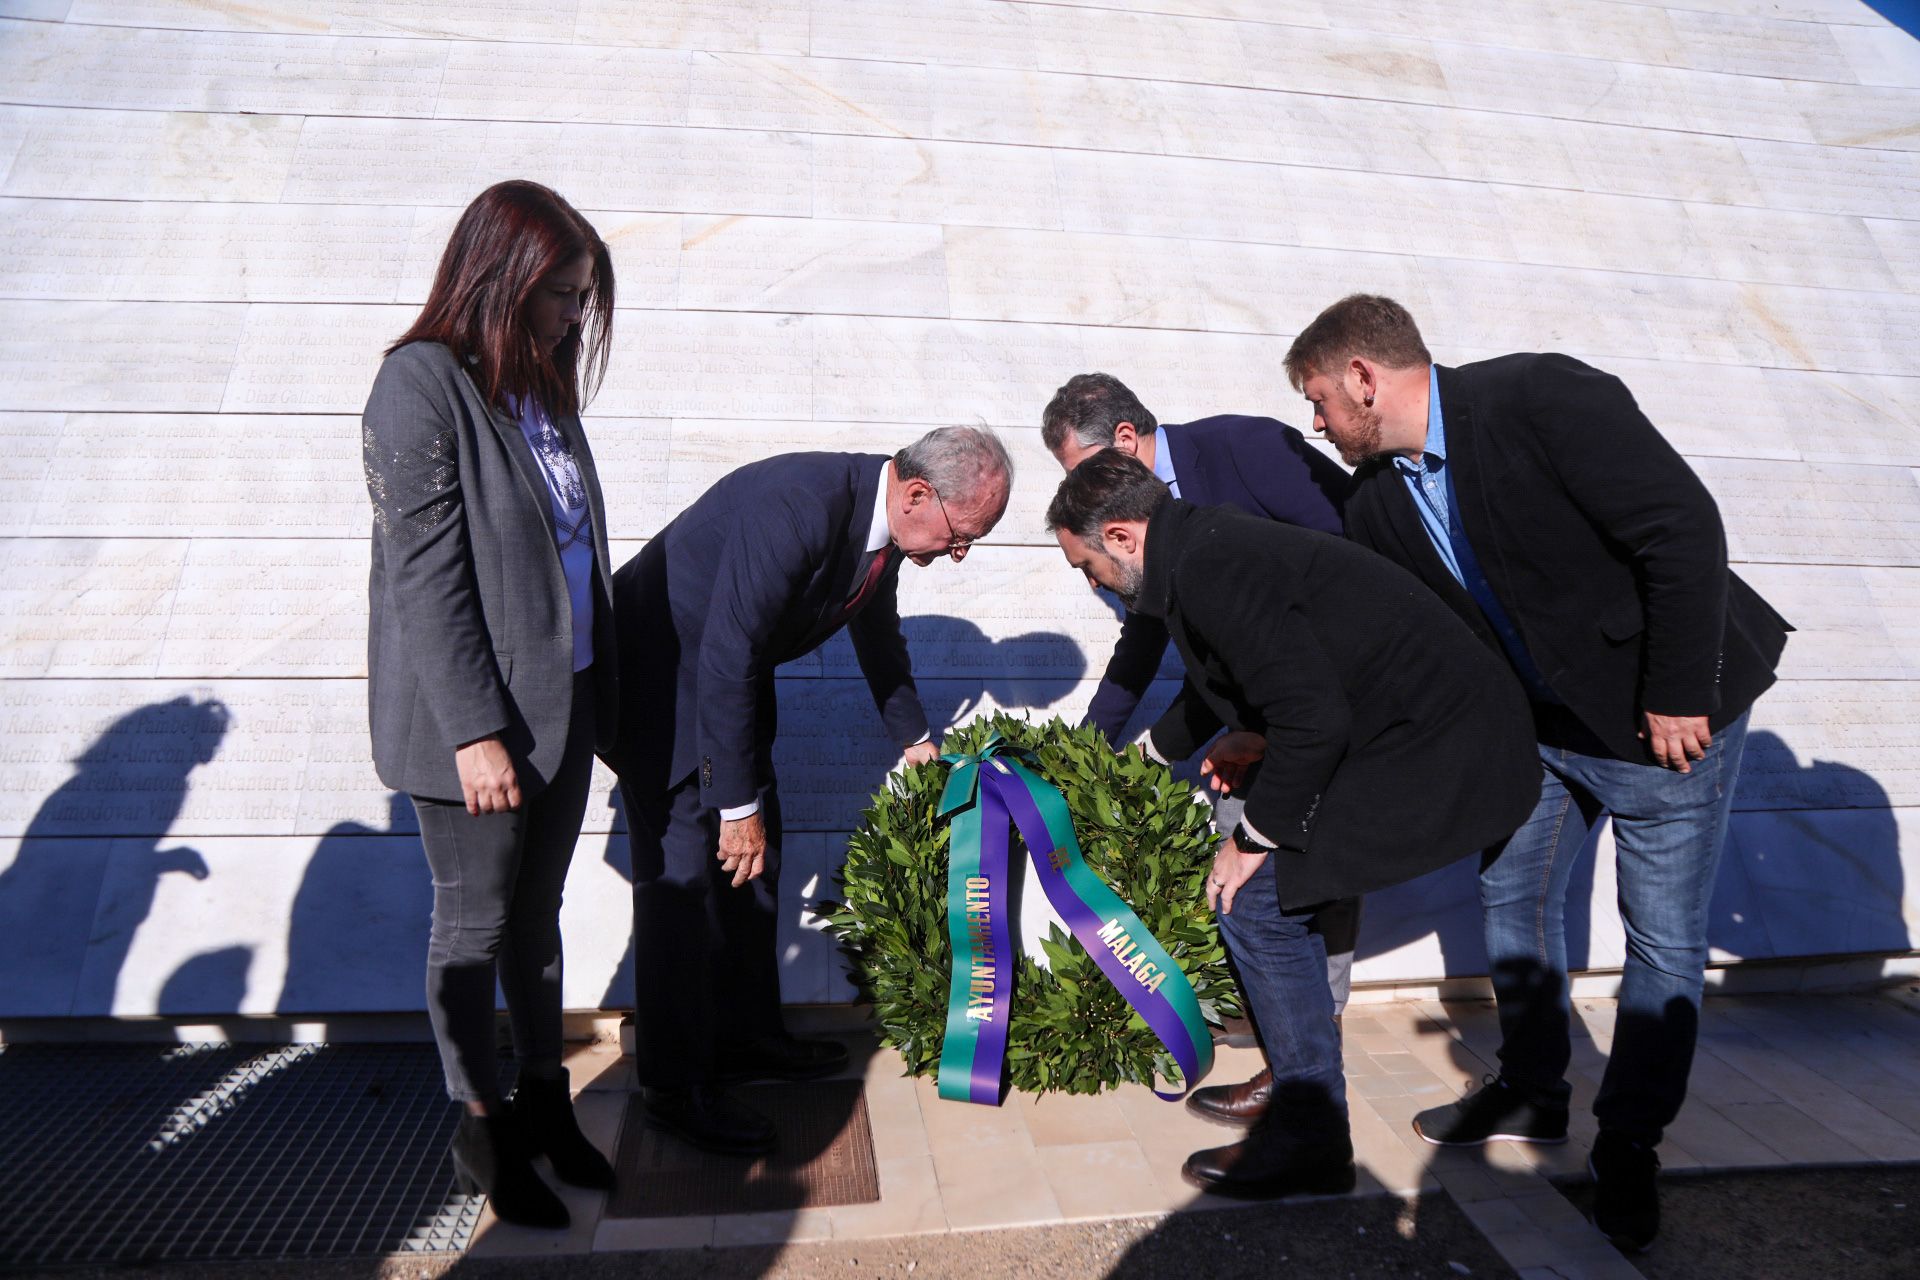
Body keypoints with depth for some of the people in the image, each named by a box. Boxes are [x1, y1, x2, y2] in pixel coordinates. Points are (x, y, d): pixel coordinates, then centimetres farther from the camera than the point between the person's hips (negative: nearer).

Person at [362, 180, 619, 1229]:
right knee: (475, 928, 9)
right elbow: (425, 577, -18)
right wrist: (475, 730, -19)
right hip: (476, 718, -7)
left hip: (563, 701, 7)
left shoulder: (537, 385, 9)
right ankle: (481, 1133, 28)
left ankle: (543, 1098, 34)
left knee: (537, 913, 18)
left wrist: (600, 688, 12)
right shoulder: (423, 385, -14)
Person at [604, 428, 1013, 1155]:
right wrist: (738, 803, -25)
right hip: (659, 673, -9)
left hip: (730, 674, 9)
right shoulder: (799, 505, -34)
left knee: (751, 861, 13)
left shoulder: (881, 519, -6)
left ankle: (746, 1038, 29)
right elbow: (727, 657, -32)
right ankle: (675, 1087, 10)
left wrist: (913, 736, 25)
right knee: (685, 874, -5)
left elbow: (879, 629, 13)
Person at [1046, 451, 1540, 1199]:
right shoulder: (1206, 547, 13)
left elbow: (1314, 718, -26)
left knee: (1260, 900, -7)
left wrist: (1255, 836, -12)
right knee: (1283, 884, 16)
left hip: (1442, 756, -10)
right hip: (1457, 730, 10)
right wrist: (1147, 754, 48)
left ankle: (1311, 1137, 6)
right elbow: (1217, 683, 33)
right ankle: (1292, 1081, 28)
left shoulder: (1211, 570, -20)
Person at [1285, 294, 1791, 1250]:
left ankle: (1627, 1151, 21)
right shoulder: (1380, 507, -3)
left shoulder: (1540, 398, -25)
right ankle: (1530, 1093, 35)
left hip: (1673, 717, -7)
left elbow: (1684, 526, -26)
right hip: (1541, 722, 7)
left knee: (1664, 939, 4)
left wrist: (1678, 697, -23)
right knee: (1512, 894, 15)